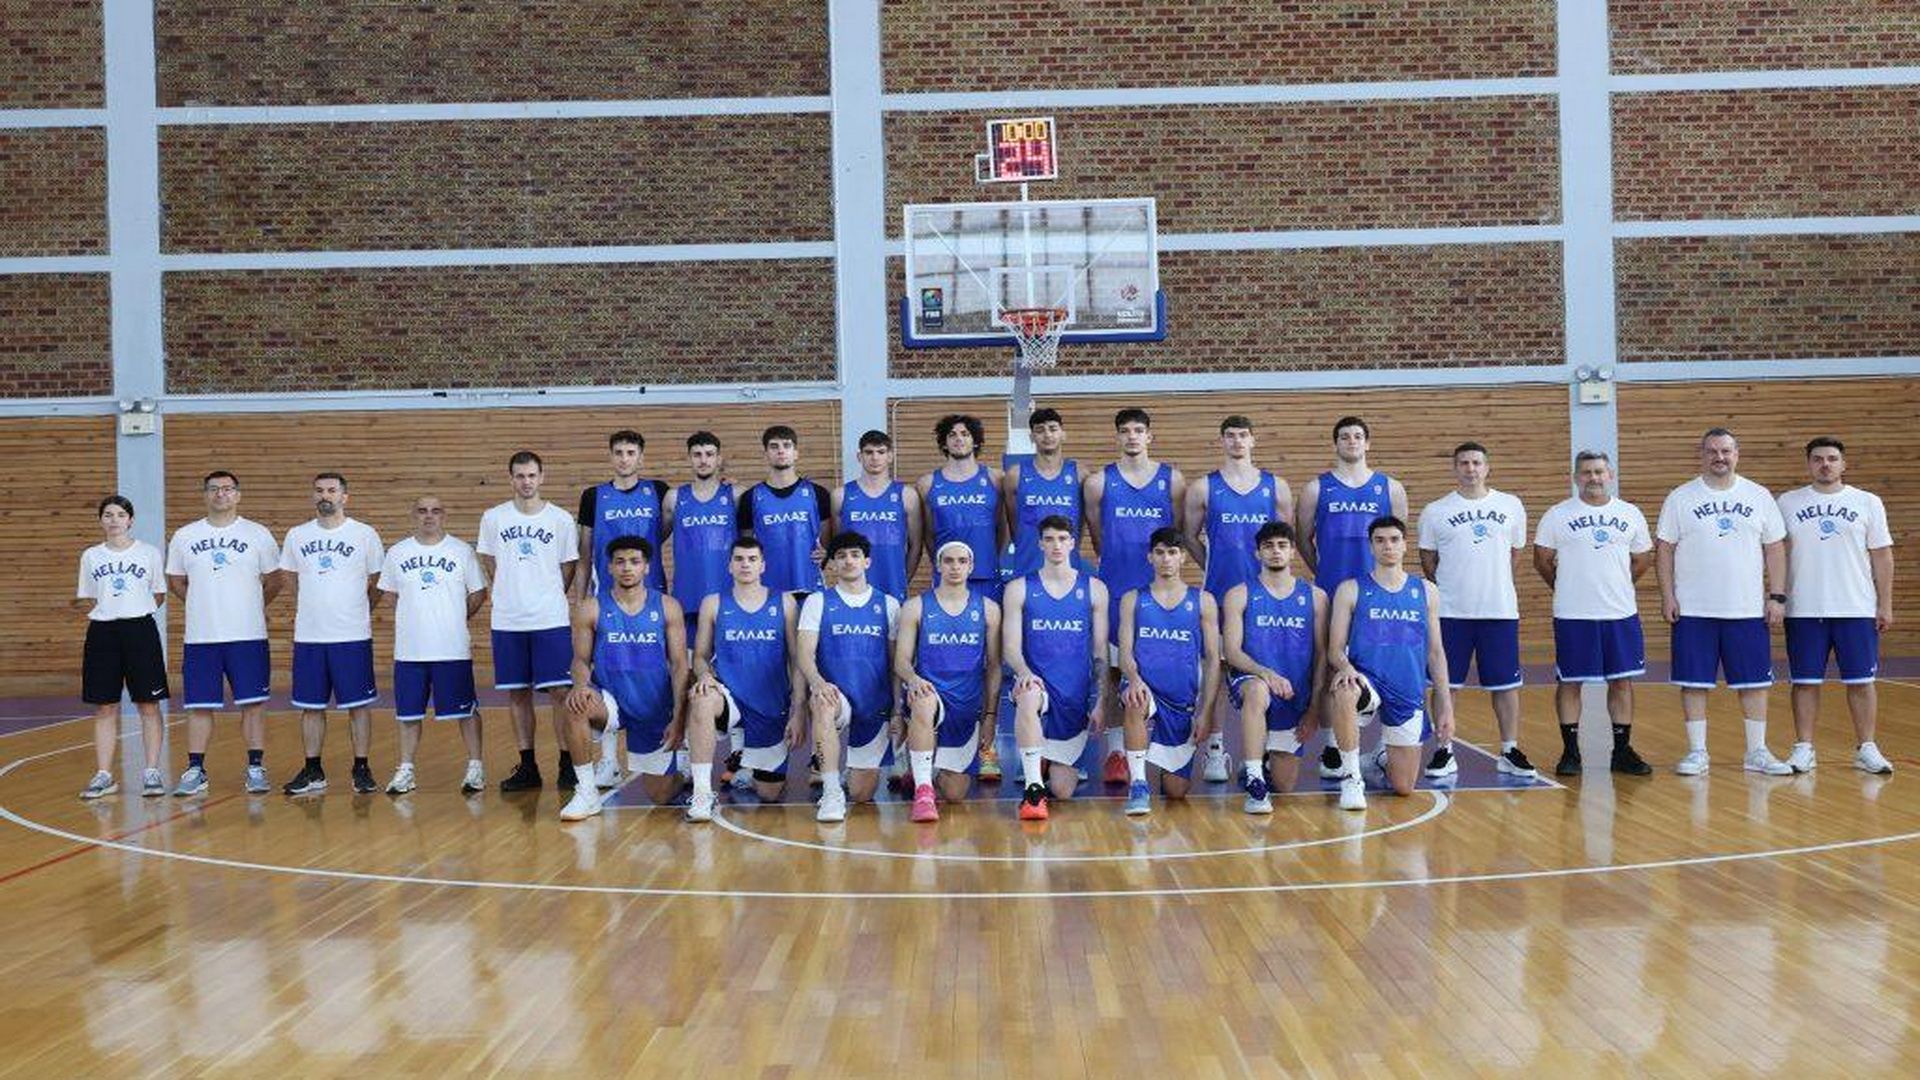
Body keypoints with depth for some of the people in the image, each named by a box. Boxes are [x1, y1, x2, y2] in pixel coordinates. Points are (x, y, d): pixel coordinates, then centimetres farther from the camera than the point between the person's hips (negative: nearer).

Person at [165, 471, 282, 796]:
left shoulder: (258, 534, 2)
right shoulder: (184, 537, 6)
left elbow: (274, 583, 10)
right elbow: (176, 582, 17)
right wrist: (206, 606, 12)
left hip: (248, 636, -1)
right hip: (200, 638, 1)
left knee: (253, 703, 0)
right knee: (199, 706, 5)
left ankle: (256, 769, 7)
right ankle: (195, 771, 13)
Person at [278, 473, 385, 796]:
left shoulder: (365, 535, -2)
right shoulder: (296, 535, 7)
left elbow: (379, 582, 7)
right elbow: (292, 579, 20)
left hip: (353, 636, -3)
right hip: (308, 636, 3)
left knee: (358, 704, 1)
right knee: (311, 706, 8)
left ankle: (361, 769, 9)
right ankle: (313, 772, 17)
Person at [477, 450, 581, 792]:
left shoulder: (561, 519, 0)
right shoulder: (493, 518, 4)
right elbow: (489, 563, 15)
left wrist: (549, 598, 7)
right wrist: (510, 593, 9)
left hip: (551, 621, -2)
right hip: (507, 622, 2)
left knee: (561, 692, -5)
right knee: (517, 694, 7)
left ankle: (567, 764, 4)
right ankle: (527, 766, 16)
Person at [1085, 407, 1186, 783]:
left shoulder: (1172, 480, 6)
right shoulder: (1098, 483, 4)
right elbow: (1096, 538, 11)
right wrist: (1116, 563, 11)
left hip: (1160, 586, 1)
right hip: (1114, 587, 0)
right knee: (1113, 669, 0)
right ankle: (1116, 752, 5)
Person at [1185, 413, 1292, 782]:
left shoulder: (1275, 487, 7)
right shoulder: (1203, 488, 3)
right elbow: (1191, 536, 9)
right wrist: (1215, 566, 5)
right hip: (1218, 591, -1)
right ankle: (1214, 748, 7)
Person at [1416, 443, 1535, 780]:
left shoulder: (1511, 506, 6)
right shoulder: (1435, 511, 1)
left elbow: (1515, 552, 16)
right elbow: (1428, 561, 9)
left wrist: (1493, 583, 14)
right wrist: (1452, 587, 10)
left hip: (1500, 610, 1)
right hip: (1451, 612, -1)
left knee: (1506, 683, 5)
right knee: (1445, 684, 2)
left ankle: (1510, 752, 15)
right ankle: (1444, 752, 10)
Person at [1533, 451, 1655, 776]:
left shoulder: (1630, 514, 7)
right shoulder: (1557, 516, -2)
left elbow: (1642, 560, 17)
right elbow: (1542, 560, 5)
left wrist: (1616, 586, 14)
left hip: (1621, 613, 2)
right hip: (1573, 616, -2)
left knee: (1622, 681, 6)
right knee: (1569, 682, 2)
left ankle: (1622, 751, 16)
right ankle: (1570, 752, 11)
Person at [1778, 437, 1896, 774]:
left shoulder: (1867, 503, 5)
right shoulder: (1788, 503, 5)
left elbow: (1882, 556, 5)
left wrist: (1885, 605, 1)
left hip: (1857, 609, 0)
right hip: (1804, 611, 0)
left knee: (1861, 681, 3)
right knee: (1805, 681, 3)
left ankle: (1866, 749, 13)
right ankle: (1803, 749, 11)